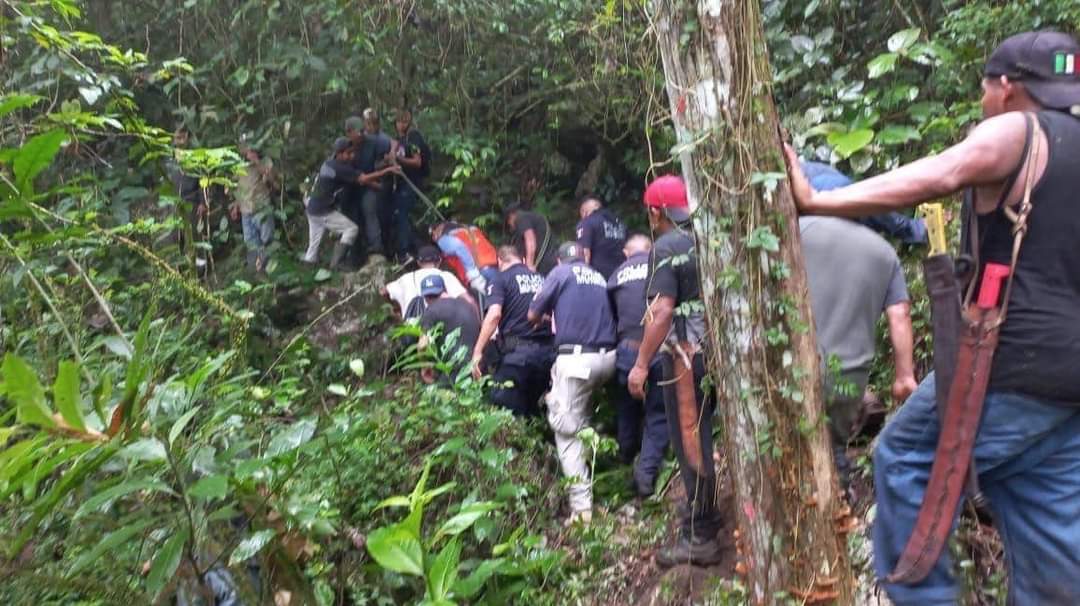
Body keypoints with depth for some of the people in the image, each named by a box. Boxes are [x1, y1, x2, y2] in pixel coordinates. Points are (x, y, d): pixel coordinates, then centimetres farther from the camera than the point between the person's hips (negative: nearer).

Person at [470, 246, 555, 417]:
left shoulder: (500, 280, 2)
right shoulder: (541, 279, 15)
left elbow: (494, 315, -13)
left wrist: (477, 352, -12)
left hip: (517, 351, -5)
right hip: (547, 351, 5)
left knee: (506, 410, 0)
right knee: (533, 409, 18)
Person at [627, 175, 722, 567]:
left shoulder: (666, 247, -13)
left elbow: (663, 311, -21)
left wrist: (641, 364, -18)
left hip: (685, 351, -8)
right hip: (713, 346, 8)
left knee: (690, 440, -1)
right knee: (703, 436, 20)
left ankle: (699, 536, 6)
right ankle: (707, 516, 35)